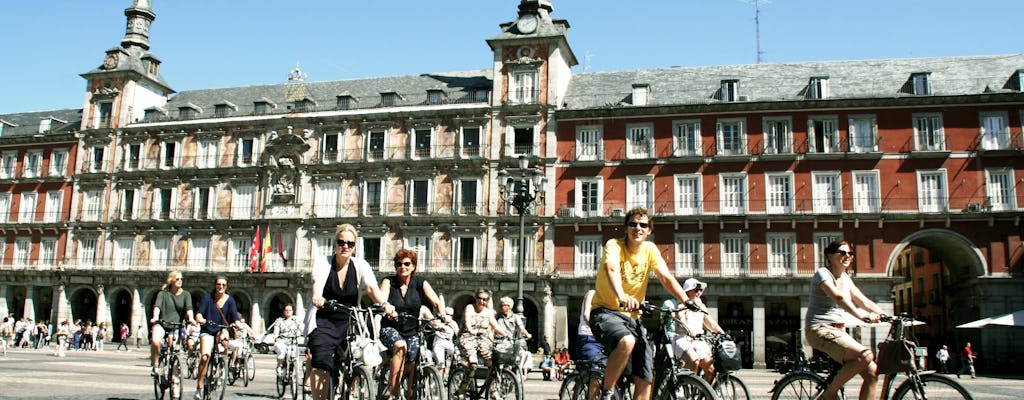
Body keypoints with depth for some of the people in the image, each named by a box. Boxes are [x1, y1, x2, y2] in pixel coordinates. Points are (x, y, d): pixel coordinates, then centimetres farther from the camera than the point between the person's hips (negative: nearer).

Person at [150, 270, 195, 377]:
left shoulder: (185, 294, 8)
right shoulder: (163, 293, 6)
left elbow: (189, 308, -7)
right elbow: (157, 306, -10)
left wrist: (191, 319, -28)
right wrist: (155, 317, -30)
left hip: (176, 325, 1)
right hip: (161, 323, -1)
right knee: (155, 341, -30)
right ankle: (154, 365, -7)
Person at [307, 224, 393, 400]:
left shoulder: (361, 265, -2)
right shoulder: (323, 262, -4)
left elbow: (372, 288, -18)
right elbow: (317, 282, -25)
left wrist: (384, 304, -40)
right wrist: (317, 297, -49)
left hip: (349, 324, 2)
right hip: (323, 322, -2)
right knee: (321, 363, -20)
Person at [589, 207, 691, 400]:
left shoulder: (650, 249, 2)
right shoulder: (614, 245, -13)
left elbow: (666, 278, -9)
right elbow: (612, 269, -33)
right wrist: (622, 297, -54)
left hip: (632, 317, 5)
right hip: (605, 312, -5)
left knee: (645, 378, -3)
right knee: (627, 342, -36)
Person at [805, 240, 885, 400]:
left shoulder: (845, 278, 16)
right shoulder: (823, 273, -9)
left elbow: (865, 302, 12)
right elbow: (838, 297, -27)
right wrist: (861, 316, -39)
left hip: (839, 331, 8)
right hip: (820, 330, -8)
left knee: (872, 372, -5)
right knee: (865, 355, -28)